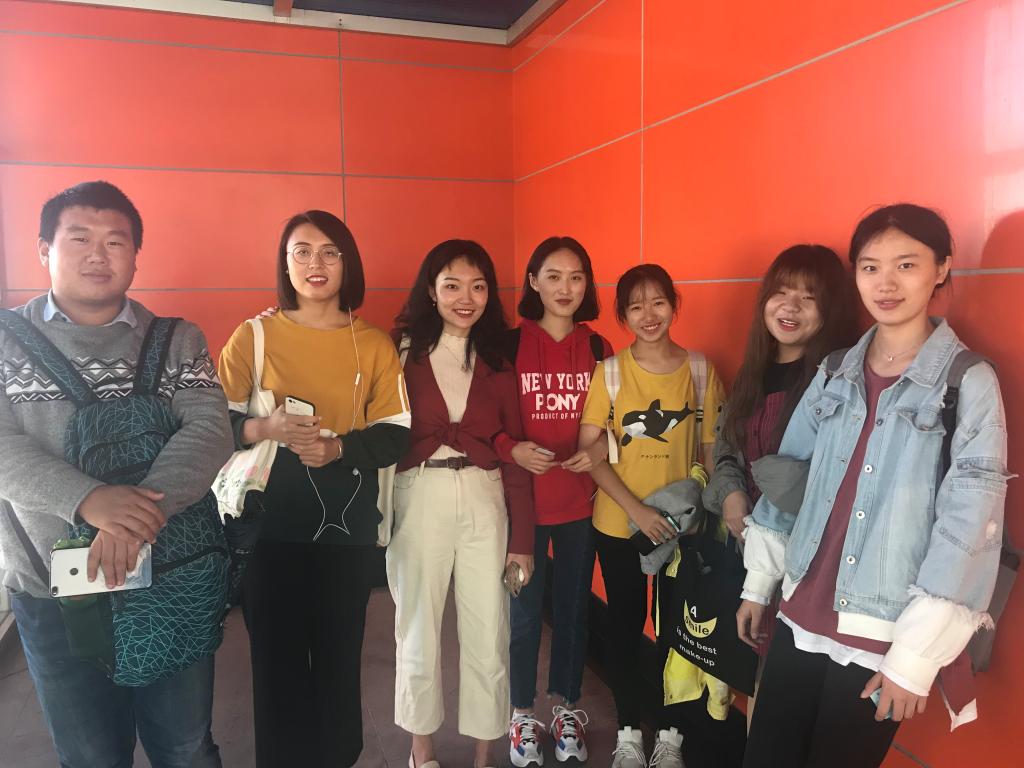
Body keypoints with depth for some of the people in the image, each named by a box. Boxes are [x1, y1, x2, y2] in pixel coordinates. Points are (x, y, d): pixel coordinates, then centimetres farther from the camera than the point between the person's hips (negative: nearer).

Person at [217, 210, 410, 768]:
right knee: (276, 654, 4)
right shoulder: (254, 335, 1)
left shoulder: (375, 344, 4)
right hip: (271, 518, -1)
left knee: (340, 653, 10)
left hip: (347, 520, 1)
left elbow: (396, 434, 1)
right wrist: (267, 428, -20)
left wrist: (338, 447, -16)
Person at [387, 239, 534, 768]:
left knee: (489, 637, 8)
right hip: (419, 499, -2)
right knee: (419, 631, 12)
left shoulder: (498, 358, 7)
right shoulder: (402, 349, -1)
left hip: (485, 502, 2)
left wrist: (522, 538, 2)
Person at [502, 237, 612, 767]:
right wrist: (511, 450, -21)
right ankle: (523, 712, 29)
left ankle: (567, 707, 35)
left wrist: (601, 448, -11)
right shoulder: (510, 344, -5)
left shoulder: (598, 349, 3)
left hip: (580, 499, 2)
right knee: (524, 610, 8)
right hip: (523, 498, -2)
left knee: (574, 604, 14)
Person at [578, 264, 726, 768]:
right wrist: (635, 508, -18)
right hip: (618, 525, 0)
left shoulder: (701, 371, -2)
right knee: (626, 626, 13)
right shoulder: (609, 372, -6)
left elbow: (712, 451, 3)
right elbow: (588, 451, -9)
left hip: (682, 526, 1)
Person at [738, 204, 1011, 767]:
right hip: (800, 616, 4)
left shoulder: (969, 381, -8)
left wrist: (916, 653, -14)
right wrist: (758, 583, 11)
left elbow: (967, 524, -12)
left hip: (883, 636, -4)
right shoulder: (835, 373, 5)